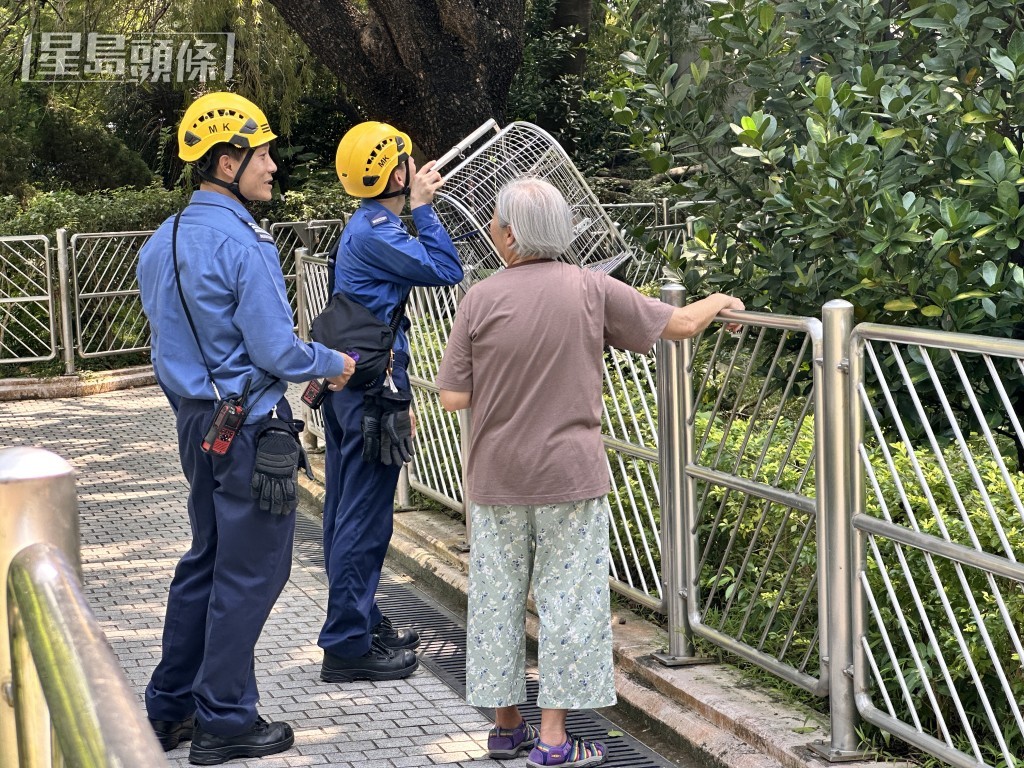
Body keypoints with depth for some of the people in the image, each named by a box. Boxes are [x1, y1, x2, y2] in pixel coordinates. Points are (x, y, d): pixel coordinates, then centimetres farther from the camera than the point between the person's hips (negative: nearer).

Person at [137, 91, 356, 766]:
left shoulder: (164, 241, 9)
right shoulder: (243, 244, -19)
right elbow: (275, 349, -20)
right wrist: (332, 365, 0)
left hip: (197, 421, 9)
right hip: (250, 427, -9)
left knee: (207, 561, 19)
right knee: (251, 571, 0)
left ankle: (171, 709, 25)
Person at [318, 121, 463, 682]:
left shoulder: (364, 227, 15)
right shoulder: (376, 232, -17)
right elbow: (446, 271, -19)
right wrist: (422, 208, -12)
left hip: (348, 382, 11)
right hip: (373, 388, -11)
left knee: (347, 511, 16)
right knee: (365, 518, -6)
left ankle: (360, 621, 27)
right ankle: (347, 646, -3)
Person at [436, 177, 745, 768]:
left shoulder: (481, 300, -7)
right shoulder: (592, 289, -6)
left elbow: (454, 398, -8)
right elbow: (681, 325, 0)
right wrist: (718, 302, 21)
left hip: (497, 479, 1)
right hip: (570, 476, -1)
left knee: (498, 597, 13)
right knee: (569, 601, 4)